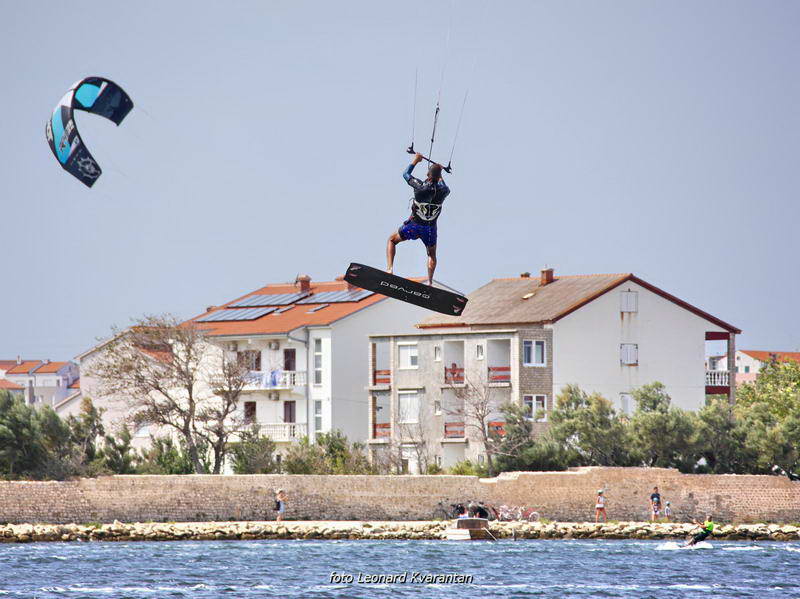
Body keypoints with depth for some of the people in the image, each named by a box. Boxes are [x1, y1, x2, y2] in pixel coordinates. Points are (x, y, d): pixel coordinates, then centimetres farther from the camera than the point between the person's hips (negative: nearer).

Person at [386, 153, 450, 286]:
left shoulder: (420, 186, -19)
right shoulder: (442, 191, -14)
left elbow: (406, 174, 1)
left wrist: (415, 161, 15)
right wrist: (440, 176, 29)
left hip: (414, 225, -2)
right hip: (430, 228, 2)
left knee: (392, 240, 20)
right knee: (432, 254, 28)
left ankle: (389, 268, 1)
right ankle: (430, 281, 15)